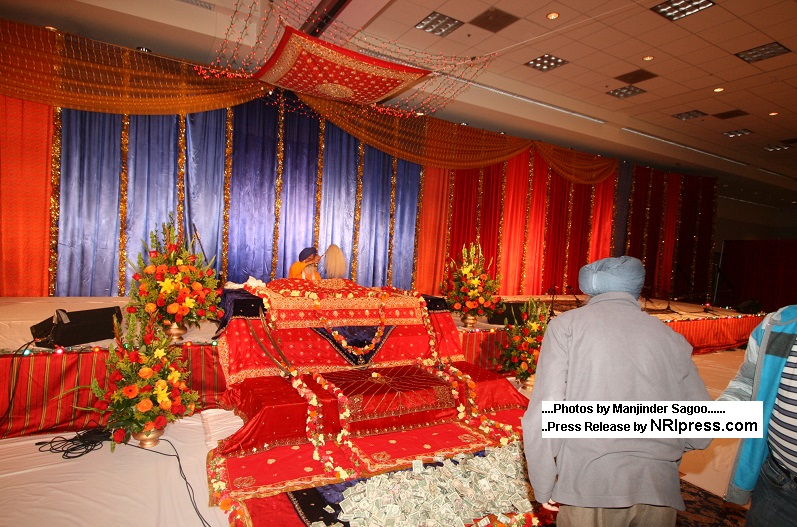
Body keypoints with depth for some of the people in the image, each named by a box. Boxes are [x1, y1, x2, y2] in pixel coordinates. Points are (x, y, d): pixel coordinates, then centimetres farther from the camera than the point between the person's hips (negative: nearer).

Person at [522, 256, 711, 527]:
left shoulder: (566, 325, -4)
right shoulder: (671, 337, 6)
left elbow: (543, 415, -11)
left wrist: (543, 486, 2)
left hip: (590, 487, -3)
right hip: (659, 490, 4)